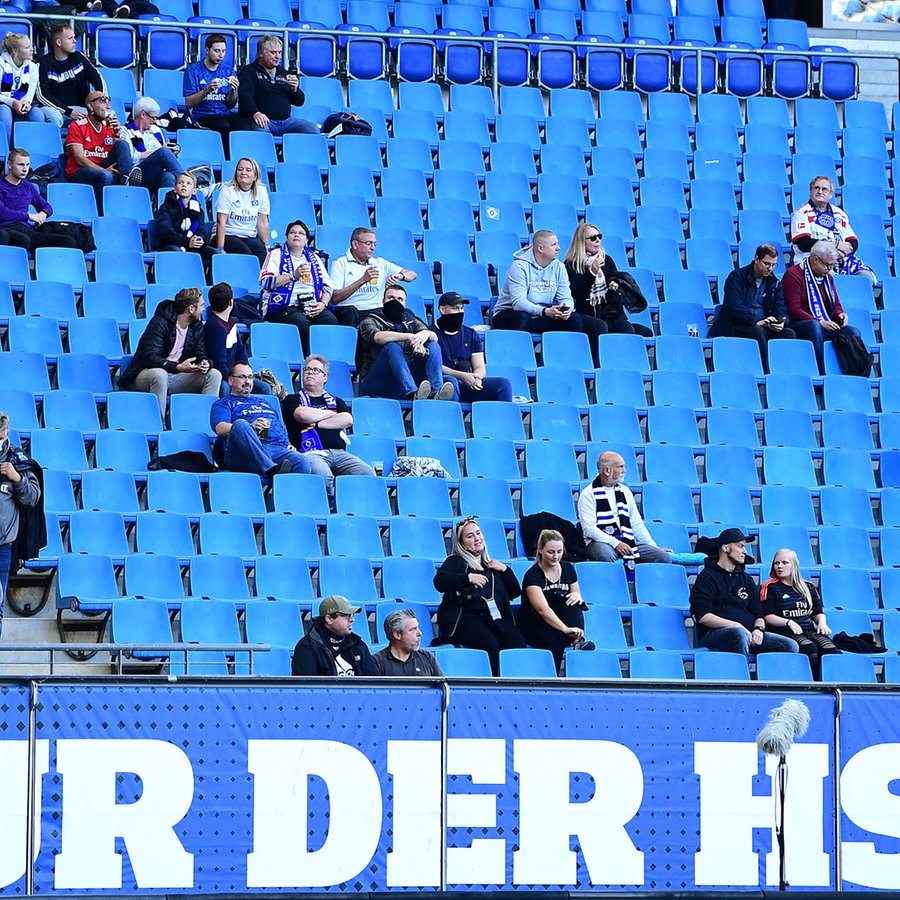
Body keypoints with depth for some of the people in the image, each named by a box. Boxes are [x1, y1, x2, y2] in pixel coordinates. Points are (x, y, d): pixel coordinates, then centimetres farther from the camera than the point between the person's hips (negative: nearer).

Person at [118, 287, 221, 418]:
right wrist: (177, 367, -36)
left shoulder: (197, 327, 7)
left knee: (214, 375, -11)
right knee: (160, 375, -42)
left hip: (175, 375, 7)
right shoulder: (160, 322, -17)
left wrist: (205, 363, -18)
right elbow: (150, 357, -24)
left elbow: (200, 354, 8)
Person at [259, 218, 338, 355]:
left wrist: (323, 304, -4)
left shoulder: (314, 258, 24)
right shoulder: (276, 254, 12)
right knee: (302, 323, -36)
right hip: (284, 307, -4)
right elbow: (265, 282, -4)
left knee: (330, 321, -29)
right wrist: (294, 275, -12)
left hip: (313, 307, 4)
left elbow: (327, 286, 17)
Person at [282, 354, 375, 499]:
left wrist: (317, 423, 1)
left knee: (368, 473, -25)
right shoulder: (293, 400, 19)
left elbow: (348, 420, 9)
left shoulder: (336, 401, 29)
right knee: (323, 476, -40)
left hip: (339, 453, 4)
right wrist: (330, 414, 10)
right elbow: (302, 415, -5)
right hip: (312, 453, -4)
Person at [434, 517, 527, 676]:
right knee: (491, 645, -35)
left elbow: (514, 593, 27)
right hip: (465, 617, -5)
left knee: (518, 644, -26)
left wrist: (505, 570, 13)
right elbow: (439, 582, -5)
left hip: (496, 618, 5)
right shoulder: (455, 562, 14)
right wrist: (468, 578, -11)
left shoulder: (492, 564, 29)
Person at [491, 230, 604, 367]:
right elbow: (518, 302, -28)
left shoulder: (558, 267, 3)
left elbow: (566, 298, -2)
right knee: (521, 317, -40)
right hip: (509, 313, -6)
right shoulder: (520, 267, -17)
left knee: (574, 318, -15)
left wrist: (567, 307, -28)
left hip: (544, 317, 6)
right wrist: (544, 311, -42)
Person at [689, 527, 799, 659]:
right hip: (713, 634, -7)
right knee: (739, 633, -40)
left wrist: (759, 629, -4)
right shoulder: (707, 577, 3)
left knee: (790, 646, -13)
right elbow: (702, 616, -10)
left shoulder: (746, 579, 24)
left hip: (749, 634, 7)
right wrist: (736, 626, -17)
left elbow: (758, 613, 20)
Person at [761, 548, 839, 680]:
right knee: (810, 649, -35)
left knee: (829, 649, -29)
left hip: (810, 629, 4)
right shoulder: (769, 587, 10)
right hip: (784, 631, -4)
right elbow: (767, 617, 0)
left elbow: (818, 612, 24)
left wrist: (822, 622, 1)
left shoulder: (808, 587, 23)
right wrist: (788, 622, -15)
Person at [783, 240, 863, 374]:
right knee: (815, 326, -40)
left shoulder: (827, 277, 18)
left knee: (853, 331, -17)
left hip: (825, 326, 7)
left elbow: (836, 305, 26)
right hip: (798, 326, -7)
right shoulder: (793, 275, -7)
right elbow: (793, 310, -15)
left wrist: (840, 314, -1)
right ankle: (820, 374, -40)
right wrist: (820, 322, -22)